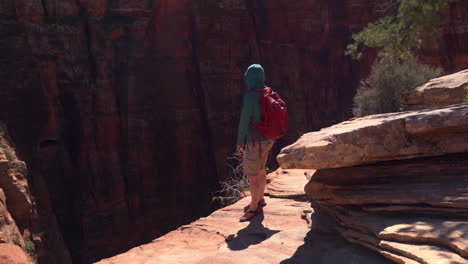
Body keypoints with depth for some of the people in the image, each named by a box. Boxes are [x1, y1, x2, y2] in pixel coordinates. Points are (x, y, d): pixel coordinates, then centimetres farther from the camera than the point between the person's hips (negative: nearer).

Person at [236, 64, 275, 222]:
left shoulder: (250, 97, -24)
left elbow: (244, 121, -19)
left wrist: (240, 141, -6)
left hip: (256, 143, -9)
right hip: (267, 140, 9)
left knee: (252, 176, 3)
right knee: (260, 170, 23)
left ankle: (253, 208, 15)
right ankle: (260, 199, 40)